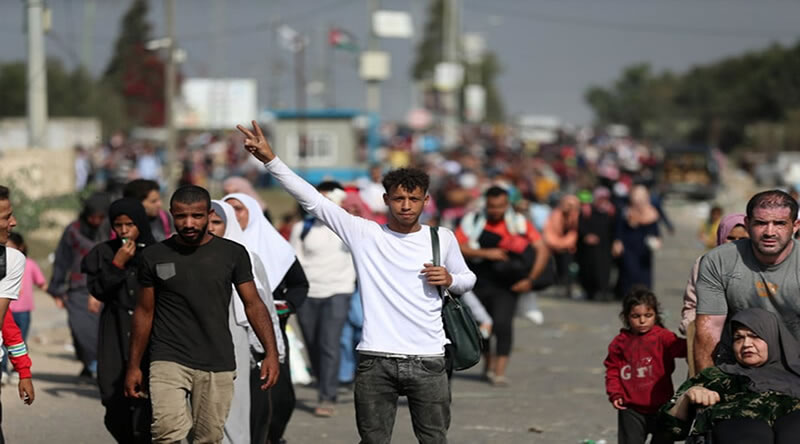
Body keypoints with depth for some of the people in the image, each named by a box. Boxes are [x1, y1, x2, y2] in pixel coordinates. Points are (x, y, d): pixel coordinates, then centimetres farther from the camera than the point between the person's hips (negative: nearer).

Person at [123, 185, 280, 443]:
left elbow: (253, 304, 3)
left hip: (218, 364, 1)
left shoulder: (232, 254, 3)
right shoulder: (154, 257, 4)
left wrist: (271, 353, -9)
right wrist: (134, 366, 9)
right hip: (169, 361, -1)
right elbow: (144, 312, 10)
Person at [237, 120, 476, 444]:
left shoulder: (442, 238, 7)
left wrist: (451, 280, -4)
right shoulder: (364, 234, 3)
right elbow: (311, 199, -2)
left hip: (428, 361, 1)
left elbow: (467, 278, 21)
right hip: (375, 361, -1)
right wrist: (270, 159, -10)